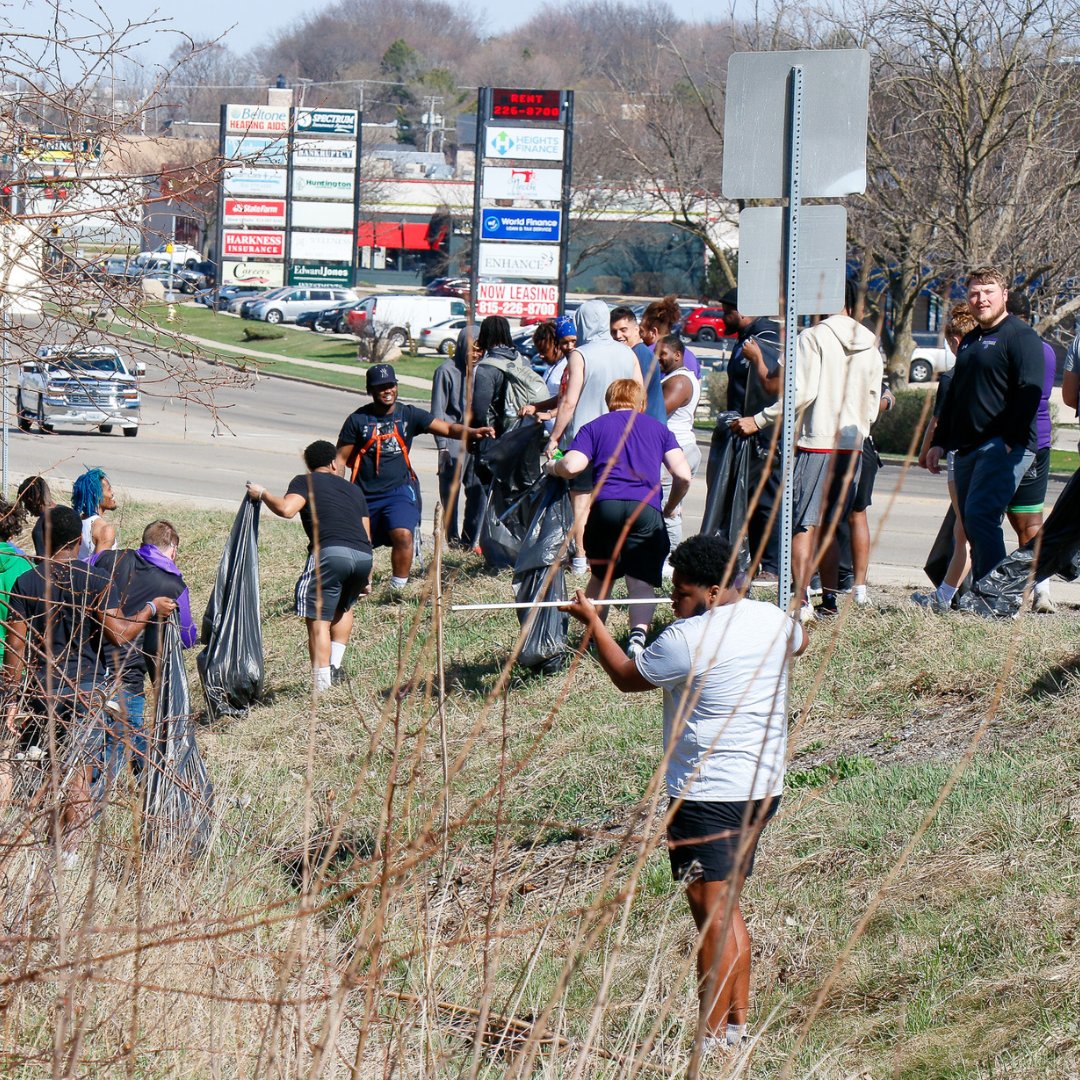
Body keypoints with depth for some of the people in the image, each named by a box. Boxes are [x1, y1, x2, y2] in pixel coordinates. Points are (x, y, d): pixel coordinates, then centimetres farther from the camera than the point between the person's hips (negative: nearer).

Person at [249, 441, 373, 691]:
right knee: (343, 607, 32)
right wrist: (367, 578, 35)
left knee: (318, 621, -2)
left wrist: (262, 495, 13)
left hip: (330, 551, -6)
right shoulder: (353, 489, 30)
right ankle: (337, 665, 21)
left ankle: (322, 688, -8)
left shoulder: (305, 482, 15)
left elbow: (286, 509, -5)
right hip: (363, 557, 6)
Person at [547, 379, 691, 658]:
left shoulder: (594, 427, 19)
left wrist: (551, 467, 22)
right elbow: (683, 475, 9)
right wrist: (670, 508, 25)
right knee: (641, 583, -2)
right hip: (646, 509, -1)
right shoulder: (658, 428, 21)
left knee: (601, 578, 20)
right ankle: (638, 634, -26)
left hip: (605, 506, 1)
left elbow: (572, 467, 1)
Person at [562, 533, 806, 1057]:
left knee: (713, 913, -6)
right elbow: (799, 640, 30)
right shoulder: (772, 620, 5)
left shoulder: (688, 640, -16)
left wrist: (591, 621, 11)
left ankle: (712, 1035, -4)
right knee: (726, 906, 18)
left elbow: (627, 677, -1)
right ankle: (737, 1018, 21)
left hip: (708, 793, -9)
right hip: (764, 786, 9)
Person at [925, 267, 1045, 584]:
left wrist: (1009, 441, -22)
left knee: (980, 515, -21)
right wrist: (939, 443, 22)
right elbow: (953, 396, 29)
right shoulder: (970, 341, 22)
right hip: (968, 450, 9)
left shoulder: (1021, 337, -5)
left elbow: (1030, 392, -15)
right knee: (971, 523, 6)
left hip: (1005, 447, -9)